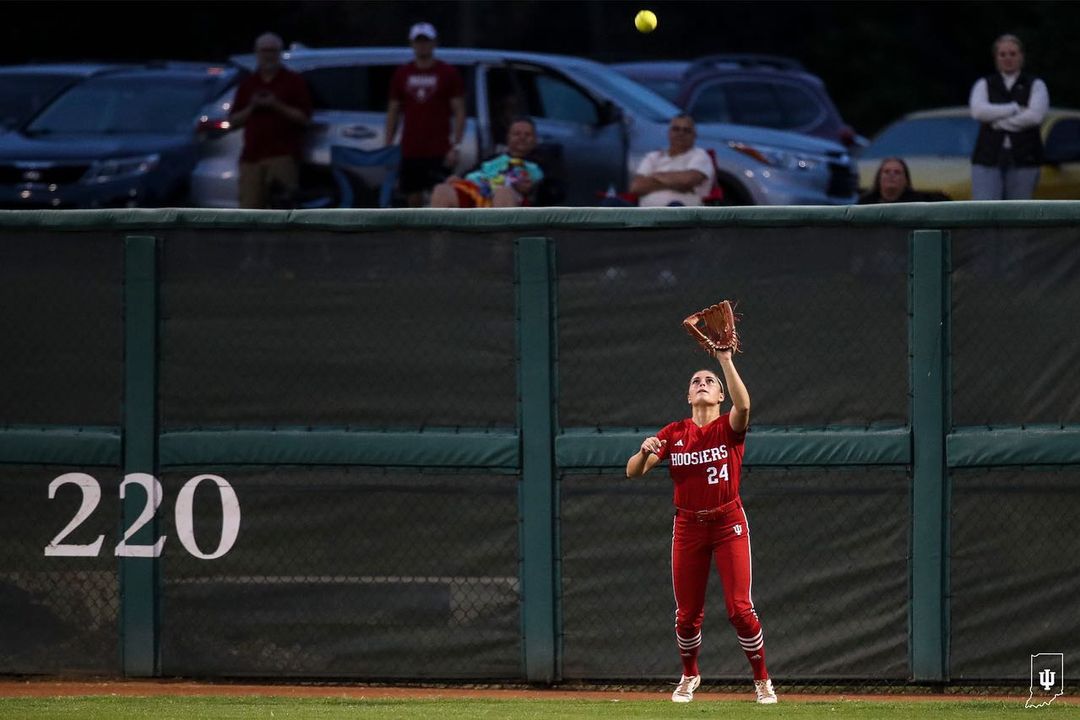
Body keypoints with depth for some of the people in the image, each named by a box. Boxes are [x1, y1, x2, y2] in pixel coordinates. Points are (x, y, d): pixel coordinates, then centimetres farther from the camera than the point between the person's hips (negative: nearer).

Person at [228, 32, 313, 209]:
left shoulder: (294, 82, 6)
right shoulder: (247, 85, 19)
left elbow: (304, 117, -1)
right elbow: (234, 120, 16)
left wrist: (277, 106, -12)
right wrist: (251, 107, -2)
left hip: (283, 154, -4)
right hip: (252, 156, 4)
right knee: (250, 207, -3)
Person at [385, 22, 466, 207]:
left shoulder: (449, 74, 2)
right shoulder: (401, 75, 11)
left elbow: (459, 112, 0)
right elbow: (393, 112, 13)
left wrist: (456, 146, -9)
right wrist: (388, 146, 6)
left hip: (439, 152, -3)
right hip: (410, 150, 3)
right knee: (413, 199, 4)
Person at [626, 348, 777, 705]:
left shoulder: (729, 428, -3)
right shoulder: (673, 433, 4)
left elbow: (743, 405, -27)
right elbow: (633, 471, 0)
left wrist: (726, 361, -30)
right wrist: (645, 451, -23)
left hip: (728, 523, -3)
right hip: (688, 526, 3)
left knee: (740, 608, -8)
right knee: (687, 612, 6)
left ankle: (762, 680, 6)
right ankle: (689, 676, 30)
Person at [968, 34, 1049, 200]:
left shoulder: (1036, 85, 9)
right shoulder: (984, 85, 12)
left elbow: (1036, 116, -9)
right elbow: (978, 111, -8)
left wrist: (998, 122, -8)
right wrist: (1016, 108, -9)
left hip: (1022, 161, 0)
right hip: (987, 161, 0)